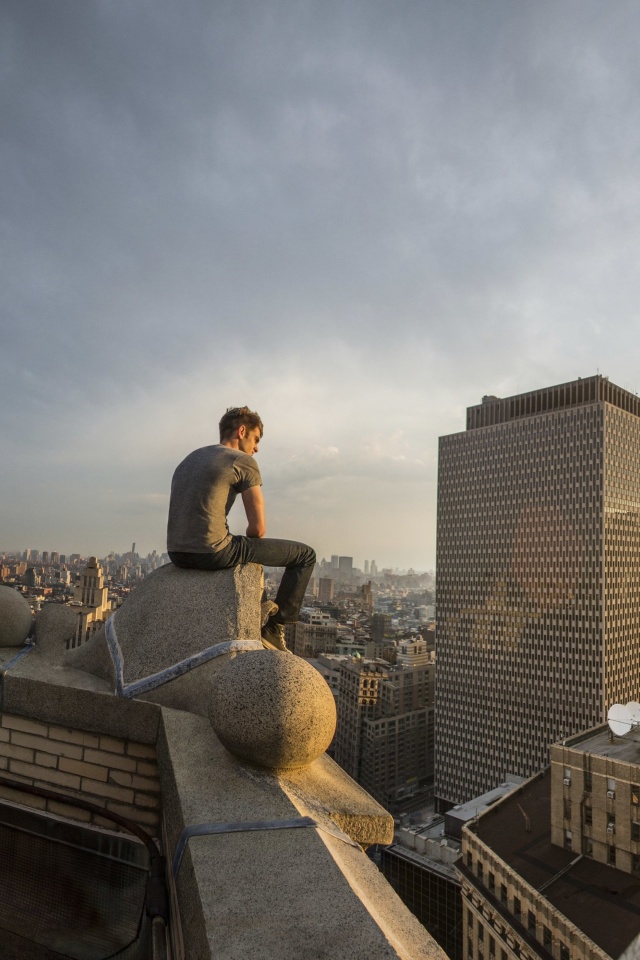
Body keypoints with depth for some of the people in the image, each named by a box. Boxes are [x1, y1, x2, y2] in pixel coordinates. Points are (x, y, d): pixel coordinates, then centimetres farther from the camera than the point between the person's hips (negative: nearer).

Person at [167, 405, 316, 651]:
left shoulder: (189, 459, 21)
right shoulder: (244, 461, -3)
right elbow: (258, 529, -9)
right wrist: (246, 549, 14)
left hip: (177, 554, 9)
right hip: (212, 553, -8)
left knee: (243, 549, 41)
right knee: (305, 555, 6)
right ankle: (274, 629, 10)